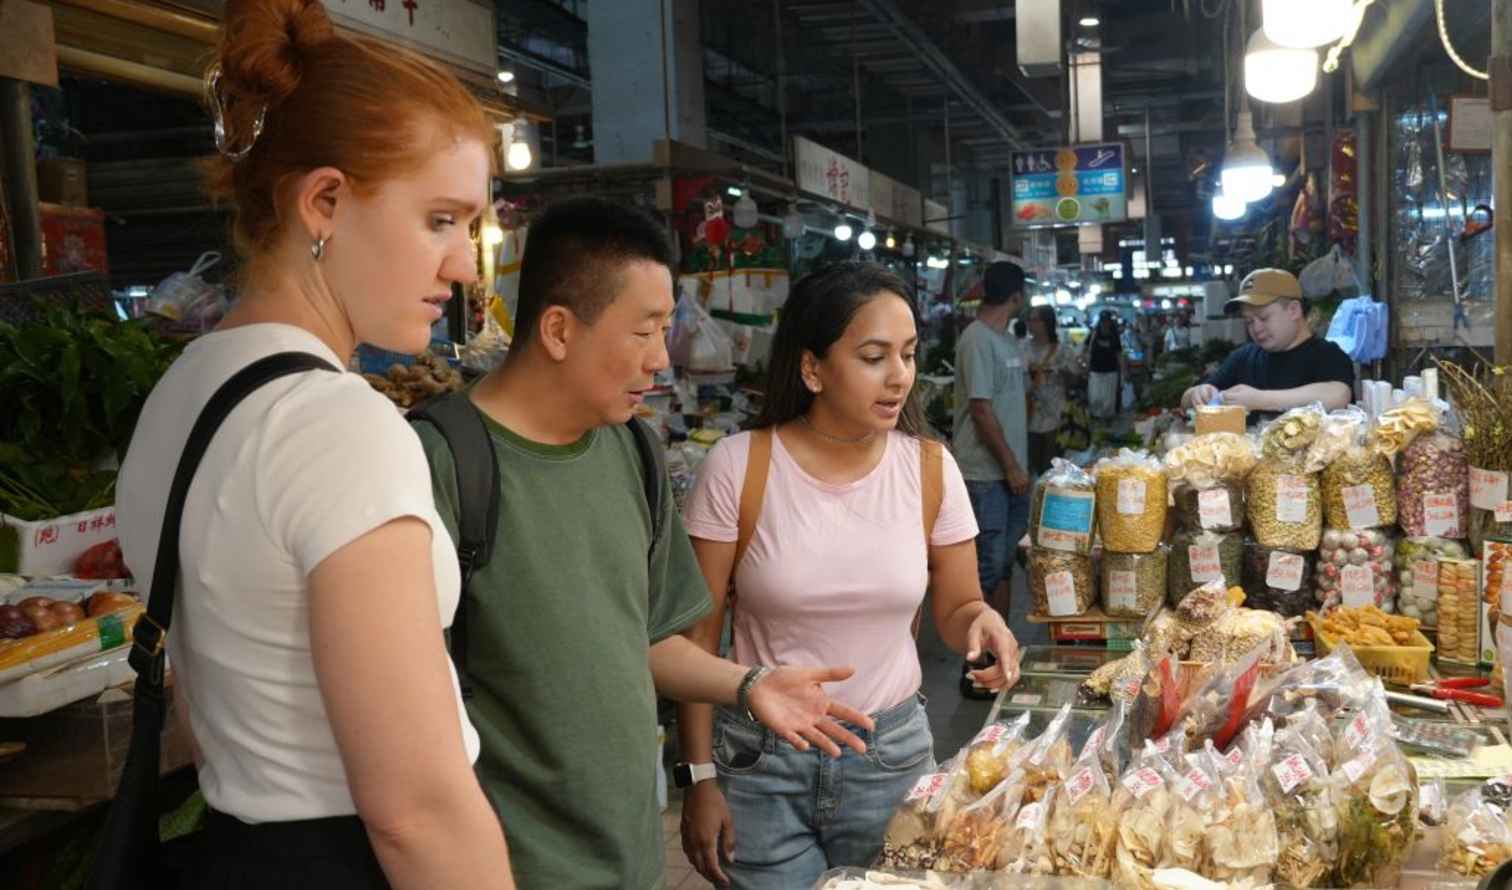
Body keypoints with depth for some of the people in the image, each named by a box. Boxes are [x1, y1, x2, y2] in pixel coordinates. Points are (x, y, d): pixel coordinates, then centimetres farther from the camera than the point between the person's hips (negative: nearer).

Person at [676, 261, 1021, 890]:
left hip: (892, 751, 3)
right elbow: (697, 635, -7)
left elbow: (954, 609, 5)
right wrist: (700, 778, -6)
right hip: (759, 759, -2)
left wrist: (983, 621, -18)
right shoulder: (737, 468, -13)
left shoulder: (930, 468, -5)